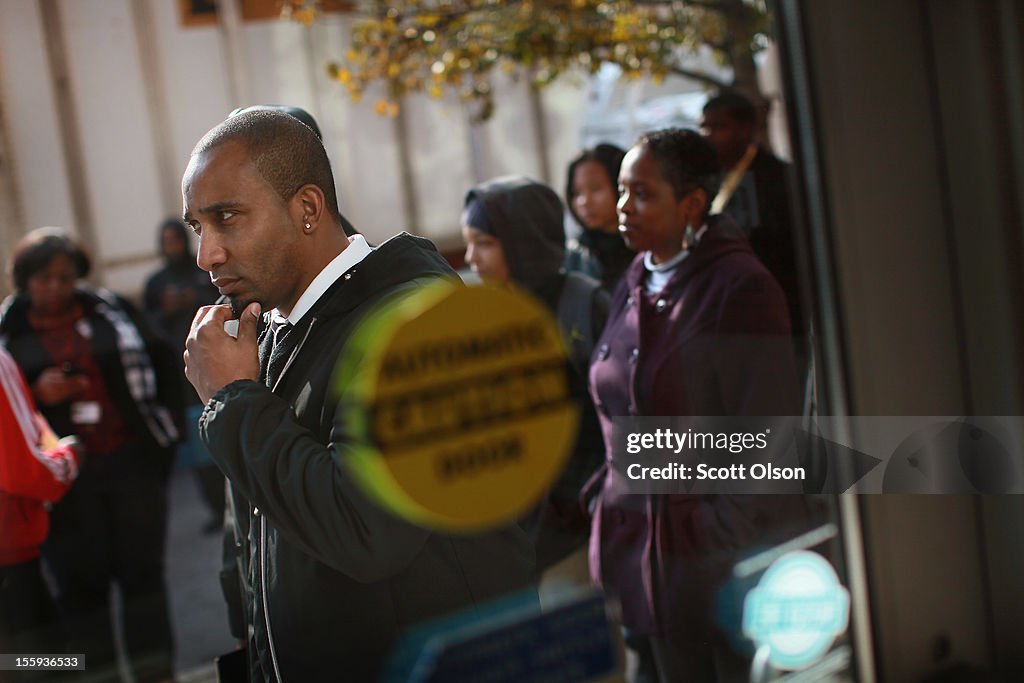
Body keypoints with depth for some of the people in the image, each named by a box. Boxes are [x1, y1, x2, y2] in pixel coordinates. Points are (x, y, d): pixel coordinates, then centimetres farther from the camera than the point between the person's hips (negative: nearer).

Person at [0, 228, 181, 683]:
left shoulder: (110, 310, 4)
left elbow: (162, 361, 12)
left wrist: (167, 420, 7)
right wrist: (37, 396, -16)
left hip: (133, 461, 1)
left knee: (142, 568, 8)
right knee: (81, 581, 4)